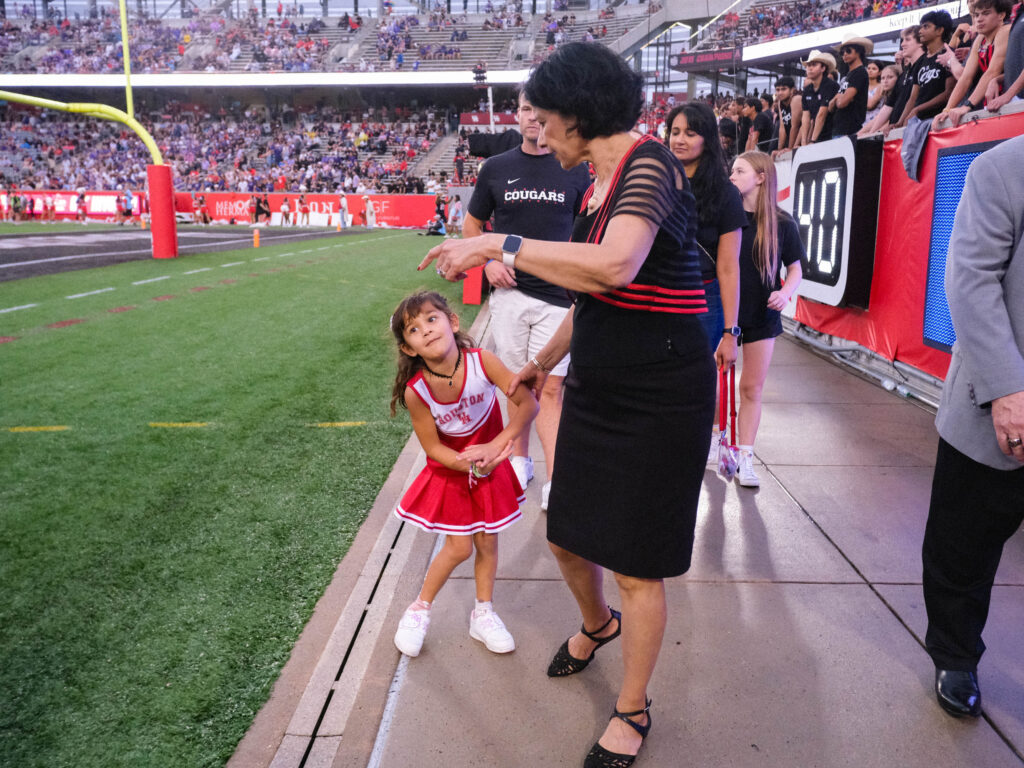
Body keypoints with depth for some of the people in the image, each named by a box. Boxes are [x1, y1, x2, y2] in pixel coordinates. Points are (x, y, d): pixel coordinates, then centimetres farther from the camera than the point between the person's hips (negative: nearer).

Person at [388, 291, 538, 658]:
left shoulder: (481, 361, -26)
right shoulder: (415, 391, -26)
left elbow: (528, 403, -19)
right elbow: (433, 448, -15)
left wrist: (495, 446, -23)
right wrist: (473, 466, -26)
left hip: (489, 462, 2)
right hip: (450, 469, -2)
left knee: (487, 542, 11)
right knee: (459, 547, 1)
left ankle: (482, 614, 32)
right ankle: (420, 608, 26)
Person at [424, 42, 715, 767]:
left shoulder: (650, 165, -16)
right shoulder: (599, 183, 11)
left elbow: (614, 267, -35)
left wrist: (499, 245, -26)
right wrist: (545, 360, 30)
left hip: (658, 401, -9)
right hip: (596, 390, 9)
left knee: (637, 566, 4)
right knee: (567, 536, 19)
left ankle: (632, 710, 28)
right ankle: (597, 624, 52)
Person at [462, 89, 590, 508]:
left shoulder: (575, 171, 4)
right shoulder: (496, 168, 7)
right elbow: (472, 224, 15)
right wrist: (488, 261, -2)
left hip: (558, 296, -2)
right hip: (509, 291, 2)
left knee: (549, 387, -5)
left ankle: (554, 482, -2)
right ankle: (520, 459, 27)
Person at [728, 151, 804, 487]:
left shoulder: (781, 223, -3)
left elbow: (795, 268, 6)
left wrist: (785, 292, -14)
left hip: (761, 315, 0)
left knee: (752, 387, 5)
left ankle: (745, 458, 13)